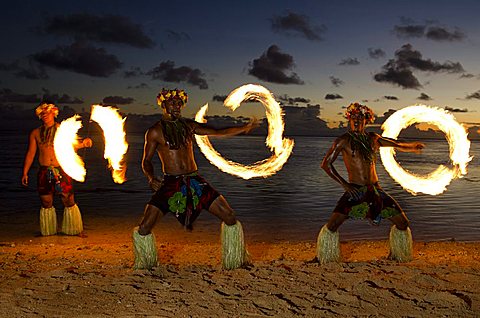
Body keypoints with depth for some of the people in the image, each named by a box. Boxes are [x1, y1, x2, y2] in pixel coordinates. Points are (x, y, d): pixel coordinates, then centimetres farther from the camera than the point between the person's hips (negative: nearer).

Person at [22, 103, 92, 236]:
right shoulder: (35, 133, 11)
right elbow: (30, 154, 12)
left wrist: (83, 143, -28)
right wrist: (25, 173, 8)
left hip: (62, 171, -2)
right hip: (44, 172, 2)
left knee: (69, 202, -4)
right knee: (46, 204, 8)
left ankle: (74, 230, 6)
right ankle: (47, 231, 21)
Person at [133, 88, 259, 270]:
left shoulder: (188, 125, 10)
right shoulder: (155, 132, -1)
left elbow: (218, 132, 13)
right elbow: (146, 161, 3)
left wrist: (245, 128, 7)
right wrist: (151, 178, -17)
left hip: (194, 181, 3)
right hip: (170, 183, -3)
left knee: (230, 217, -5)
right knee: (144, 228, -15)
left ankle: (235, 261, 16)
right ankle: (145, 265, 17)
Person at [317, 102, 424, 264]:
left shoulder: (373, 138, 10)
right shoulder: (343, 140, -3)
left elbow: (399, 145, 22)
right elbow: (326, 164, -5)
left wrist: (413, 146, 3)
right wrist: (344, 185, -10)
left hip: (375, 189, 4)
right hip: (355, 190, -4)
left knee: (403, 223, 2)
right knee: (333, 224, -19)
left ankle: (394, 256, 26)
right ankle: (321, 258, 4)